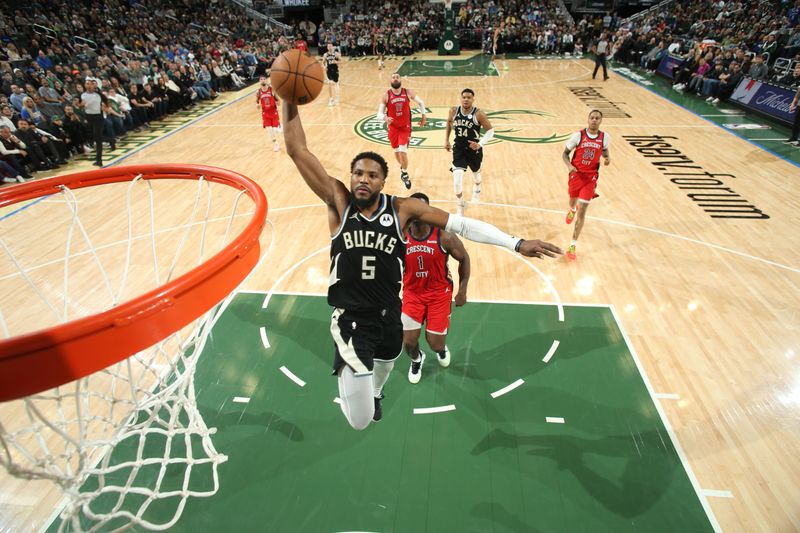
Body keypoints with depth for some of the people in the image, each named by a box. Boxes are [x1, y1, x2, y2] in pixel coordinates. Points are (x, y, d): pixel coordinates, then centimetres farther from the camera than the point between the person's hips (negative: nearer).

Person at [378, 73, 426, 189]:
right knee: (396, 151, 14)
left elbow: (420, 102, 9)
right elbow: (379, 114, -14)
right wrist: (385, 118, -35)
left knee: (402, 151, -14)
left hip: (405, 127, -1)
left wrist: (423, 116, 5)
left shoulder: (408, 92, -7)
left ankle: (405, 173, 7)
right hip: (393, 127, 1)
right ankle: (403, 167, 44)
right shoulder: (386, 95, -10)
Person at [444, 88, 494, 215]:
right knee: (457, 176, -15)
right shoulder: (454, 111, -9)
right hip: (459, 148, 1)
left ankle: (477, 189, 60)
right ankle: (460, 205, 3)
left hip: (474, 148, -1)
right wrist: (446, 140, 9)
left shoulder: (478, 114, -20)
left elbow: (490, 130, -13)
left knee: (476, 172, 24)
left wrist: (480, 144, -26)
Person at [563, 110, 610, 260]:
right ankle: (572, 210, 66)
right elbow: (565, 153, -3)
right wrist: (569, 165, -23)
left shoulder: (605, 137, -3)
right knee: (573, 201, 23)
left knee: (582, 212, -9)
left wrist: (607, 158, -6)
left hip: (591, 177, 0)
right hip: (576, 174, 1)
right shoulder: (578, 135, -9)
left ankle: (573, 246, -5)